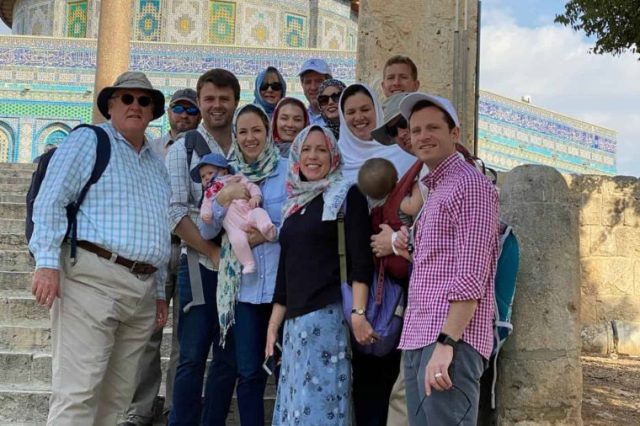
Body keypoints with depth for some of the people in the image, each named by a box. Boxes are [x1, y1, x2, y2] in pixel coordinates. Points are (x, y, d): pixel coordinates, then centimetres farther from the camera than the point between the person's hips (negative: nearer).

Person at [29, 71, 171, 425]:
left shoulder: (156, 162, 23)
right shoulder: (88, 140, 3)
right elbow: (50, 201, -7)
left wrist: (160, 292, 21)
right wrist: (47, 262, -17)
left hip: (142, 291, 7)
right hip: (92, 279, -7)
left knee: (116, 396, 9)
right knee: (78, 391, -11)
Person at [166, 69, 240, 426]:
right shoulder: (184, 148, 1)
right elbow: (177, 213, -7)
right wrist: (215, 252, -13)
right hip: (200, 265, -3)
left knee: (230, 359, 9)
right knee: (193, 357, -1)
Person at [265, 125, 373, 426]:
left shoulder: (346, 195, -1)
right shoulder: (295, 204, 17)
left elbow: (361, 260, -9)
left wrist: (358, 312, -18)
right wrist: (273, 325, 16)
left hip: (329, 314, -6)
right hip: (295, 320, 7)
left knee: (318, 401, -7)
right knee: (296, 400, 8)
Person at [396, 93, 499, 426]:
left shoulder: (470, 185, -6)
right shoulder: (434, 190, 23)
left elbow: (471, 277, -16)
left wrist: (446, 342, -22)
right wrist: (409, 252, 10)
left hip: (451, 339, -9)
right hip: (418, 340, 9)